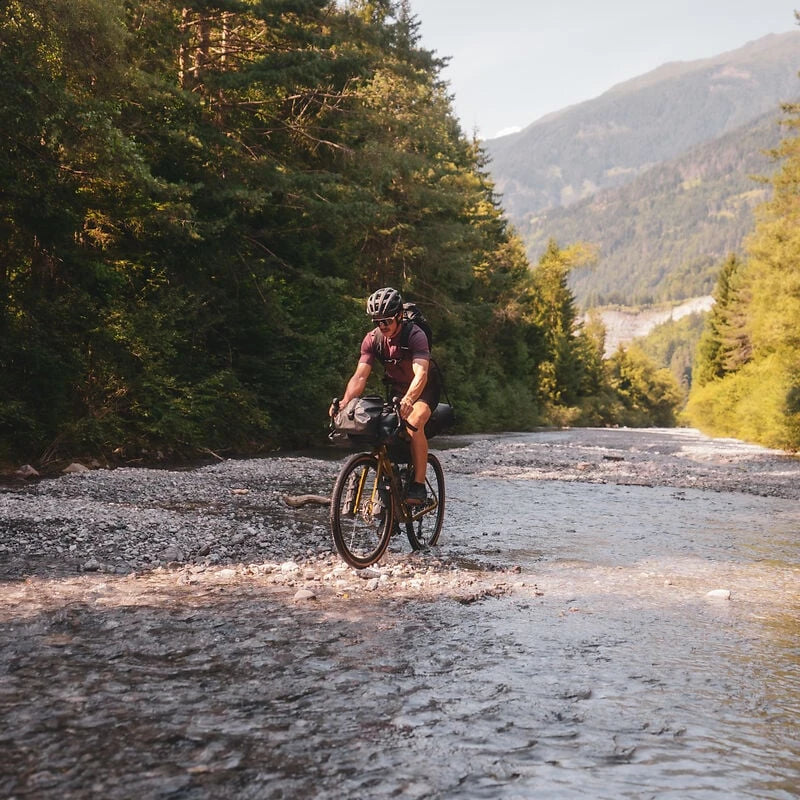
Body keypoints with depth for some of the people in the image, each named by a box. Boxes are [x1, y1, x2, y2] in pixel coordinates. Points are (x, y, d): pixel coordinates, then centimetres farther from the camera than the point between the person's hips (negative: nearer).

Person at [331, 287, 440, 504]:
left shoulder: (415, 335, -27)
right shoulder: (373, 339, -13)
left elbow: (421, 374, -41)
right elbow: (360, 376, -18)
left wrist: (408, 400, -60)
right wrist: (344, 403, -36)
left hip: (424, 390, -5)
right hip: (396, 390, 5)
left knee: (414, 424, -31)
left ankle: (419, 485, -24)